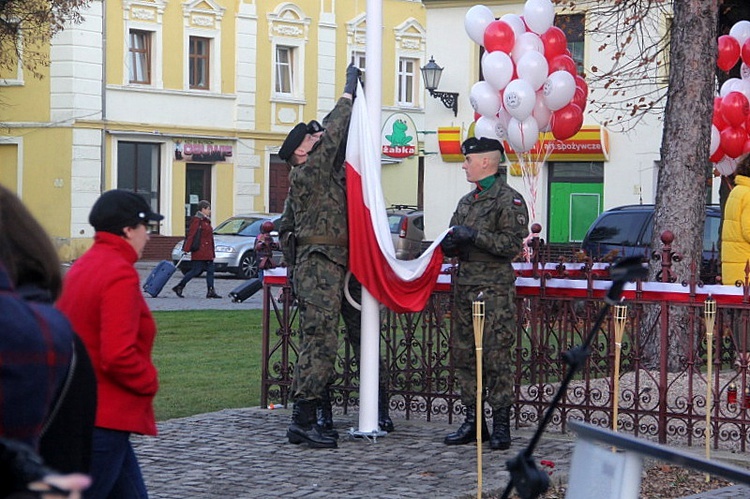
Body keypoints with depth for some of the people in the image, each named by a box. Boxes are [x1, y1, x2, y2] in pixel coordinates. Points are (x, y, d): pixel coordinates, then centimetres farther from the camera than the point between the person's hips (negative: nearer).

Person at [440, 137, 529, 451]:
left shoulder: (509, 200, -5)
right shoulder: (466, 201, 20)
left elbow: (514, 244, -14)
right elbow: (452, 243, 25)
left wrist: (474, 236, -18)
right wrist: (450, 243, 1)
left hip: (494, 288, -8)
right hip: (464, 284, 8)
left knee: (496, 355, -8)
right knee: (464, 354, 7)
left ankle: (501, 424, -4)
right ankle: (473, 421, 14)